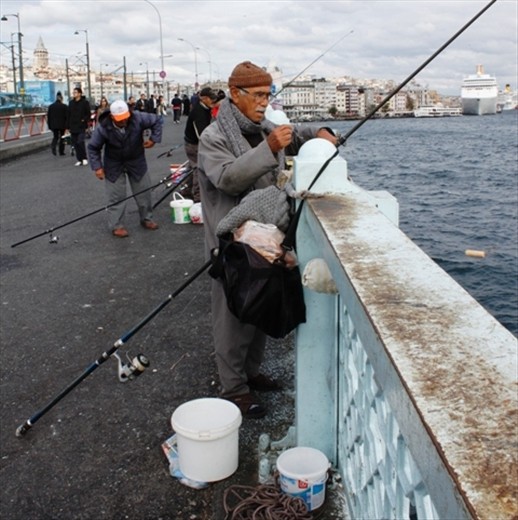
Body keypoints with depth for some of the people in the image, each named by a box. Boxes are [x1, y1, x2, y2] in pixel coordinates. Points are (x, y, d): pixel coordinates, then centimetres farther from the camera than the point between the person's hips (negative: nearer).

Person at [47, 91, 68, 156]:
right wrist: (67, 126, -3)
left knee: (55, 137, 14)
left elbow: (48, 117, 6)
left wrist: (49, 125, 11)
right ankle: (61, 151, 11)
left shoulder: (51, 106, 4)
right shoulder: (64, 106, -6)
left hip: (53, 125, 2)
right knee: (62, 138, 10)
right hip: (62, 125, -2)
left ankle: (53, 146, -16)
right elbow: (67, 116, -8)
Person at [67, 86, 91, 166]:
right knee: (75, 144, 5)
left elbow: (88, 114, -1)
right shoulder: (71, 103, 12)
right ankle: (79, 160, 12)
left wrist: (85, 121, -13)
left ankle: (84, 158, 1)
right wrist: (68, 126, 9)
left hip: (81, 127, -5)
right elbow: (69, 115, 13)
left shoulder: (85, 102, -2)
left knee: (80, 142, -15)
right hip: (73, 127, 5)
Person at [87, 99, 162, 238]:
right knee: (116, 196, -1)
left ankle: (147, 219, 30)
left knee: (144, 191, 11)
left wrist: (154, 138, -14)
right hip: (114, 165, -2)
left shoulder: (138, 118, -25)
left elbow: (156, 121, -7)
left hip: (136, 161, 2)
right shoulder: (103, 127, -25)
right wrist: (97, 167, -17)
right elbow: (93, 147, -12)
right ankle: (116, 226, 9)